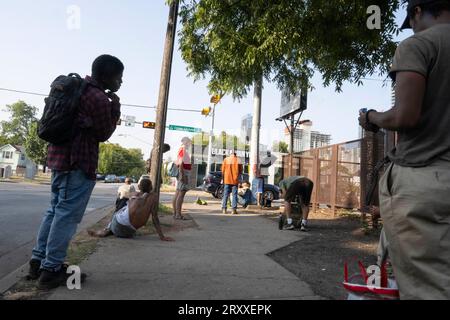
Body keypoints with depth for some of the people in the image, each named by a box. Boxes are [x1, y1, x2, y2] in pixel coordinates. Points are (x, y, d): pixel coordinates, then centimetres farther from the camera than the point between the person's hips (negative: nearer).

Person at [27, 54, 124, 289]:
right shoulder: (100, 99, -15)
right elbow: (104, 134, -6)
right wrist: (115, 107, 1)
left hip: (60, 155, 10)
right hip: (79, 161, -10)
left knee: (55, 210, 16)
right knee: (67, 215, -4)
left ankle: (39, 261, 23)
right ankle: (51, 270, 4)